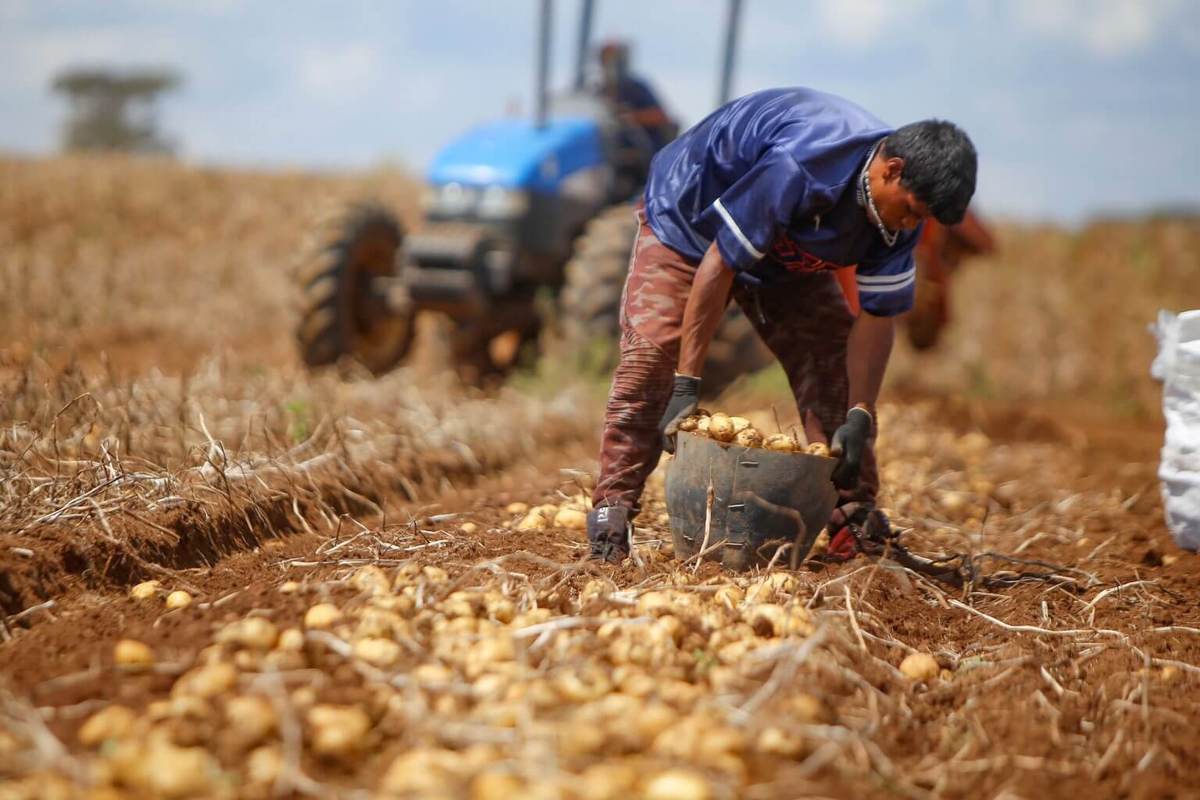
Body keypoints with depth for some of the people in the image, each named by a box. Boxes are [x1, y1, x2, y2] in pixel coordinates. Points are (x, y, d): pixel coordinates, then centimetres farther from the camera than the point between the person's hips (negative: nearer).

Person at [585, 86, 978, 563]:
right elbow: (719, 264, -37)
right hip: (687, 222, -6)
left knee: (832, 362, -7)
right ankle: (612, 508, -17)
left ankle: (854, 513, 0)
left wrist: (859, 416, -23)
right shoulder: (800, 167, -41)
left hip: (787, 255, 6)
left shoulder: (899, 206, -19)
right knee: (650, 358, -22)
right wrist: (687, 385, -35)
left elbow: (877, 316, -14)